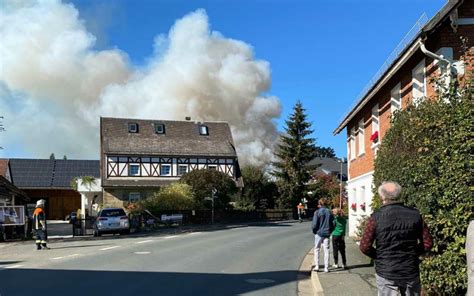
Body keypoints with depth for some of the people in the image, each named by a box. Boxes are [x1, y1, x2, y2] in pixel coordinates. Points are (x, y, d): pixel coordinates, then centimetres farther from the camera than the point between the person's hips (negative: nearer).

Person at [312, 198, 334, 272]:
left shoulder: (317, 212, -9)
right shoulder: (329, 212, 2)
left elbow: (314, 224, -12)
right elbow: (333, 223, 3)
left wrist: (314, 231, 5)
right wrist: (329, 231, 14)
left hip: (319, 233, -3)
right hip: (327, 234, 3)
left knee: (317, 249, 10)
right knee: (326, 250, 7)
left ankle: (317, 266, 5)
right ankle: (326, 268, 7)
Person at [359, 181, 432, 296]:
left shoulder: (376, 217, -13)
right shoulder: (414, 214, -5)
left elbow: (365, 247, -13)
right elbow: (427, 243, -1)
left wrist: (379, 256, 4)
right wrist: (413, 253, 12)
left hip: (386, 273, -2)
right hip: (411, 272, 2)